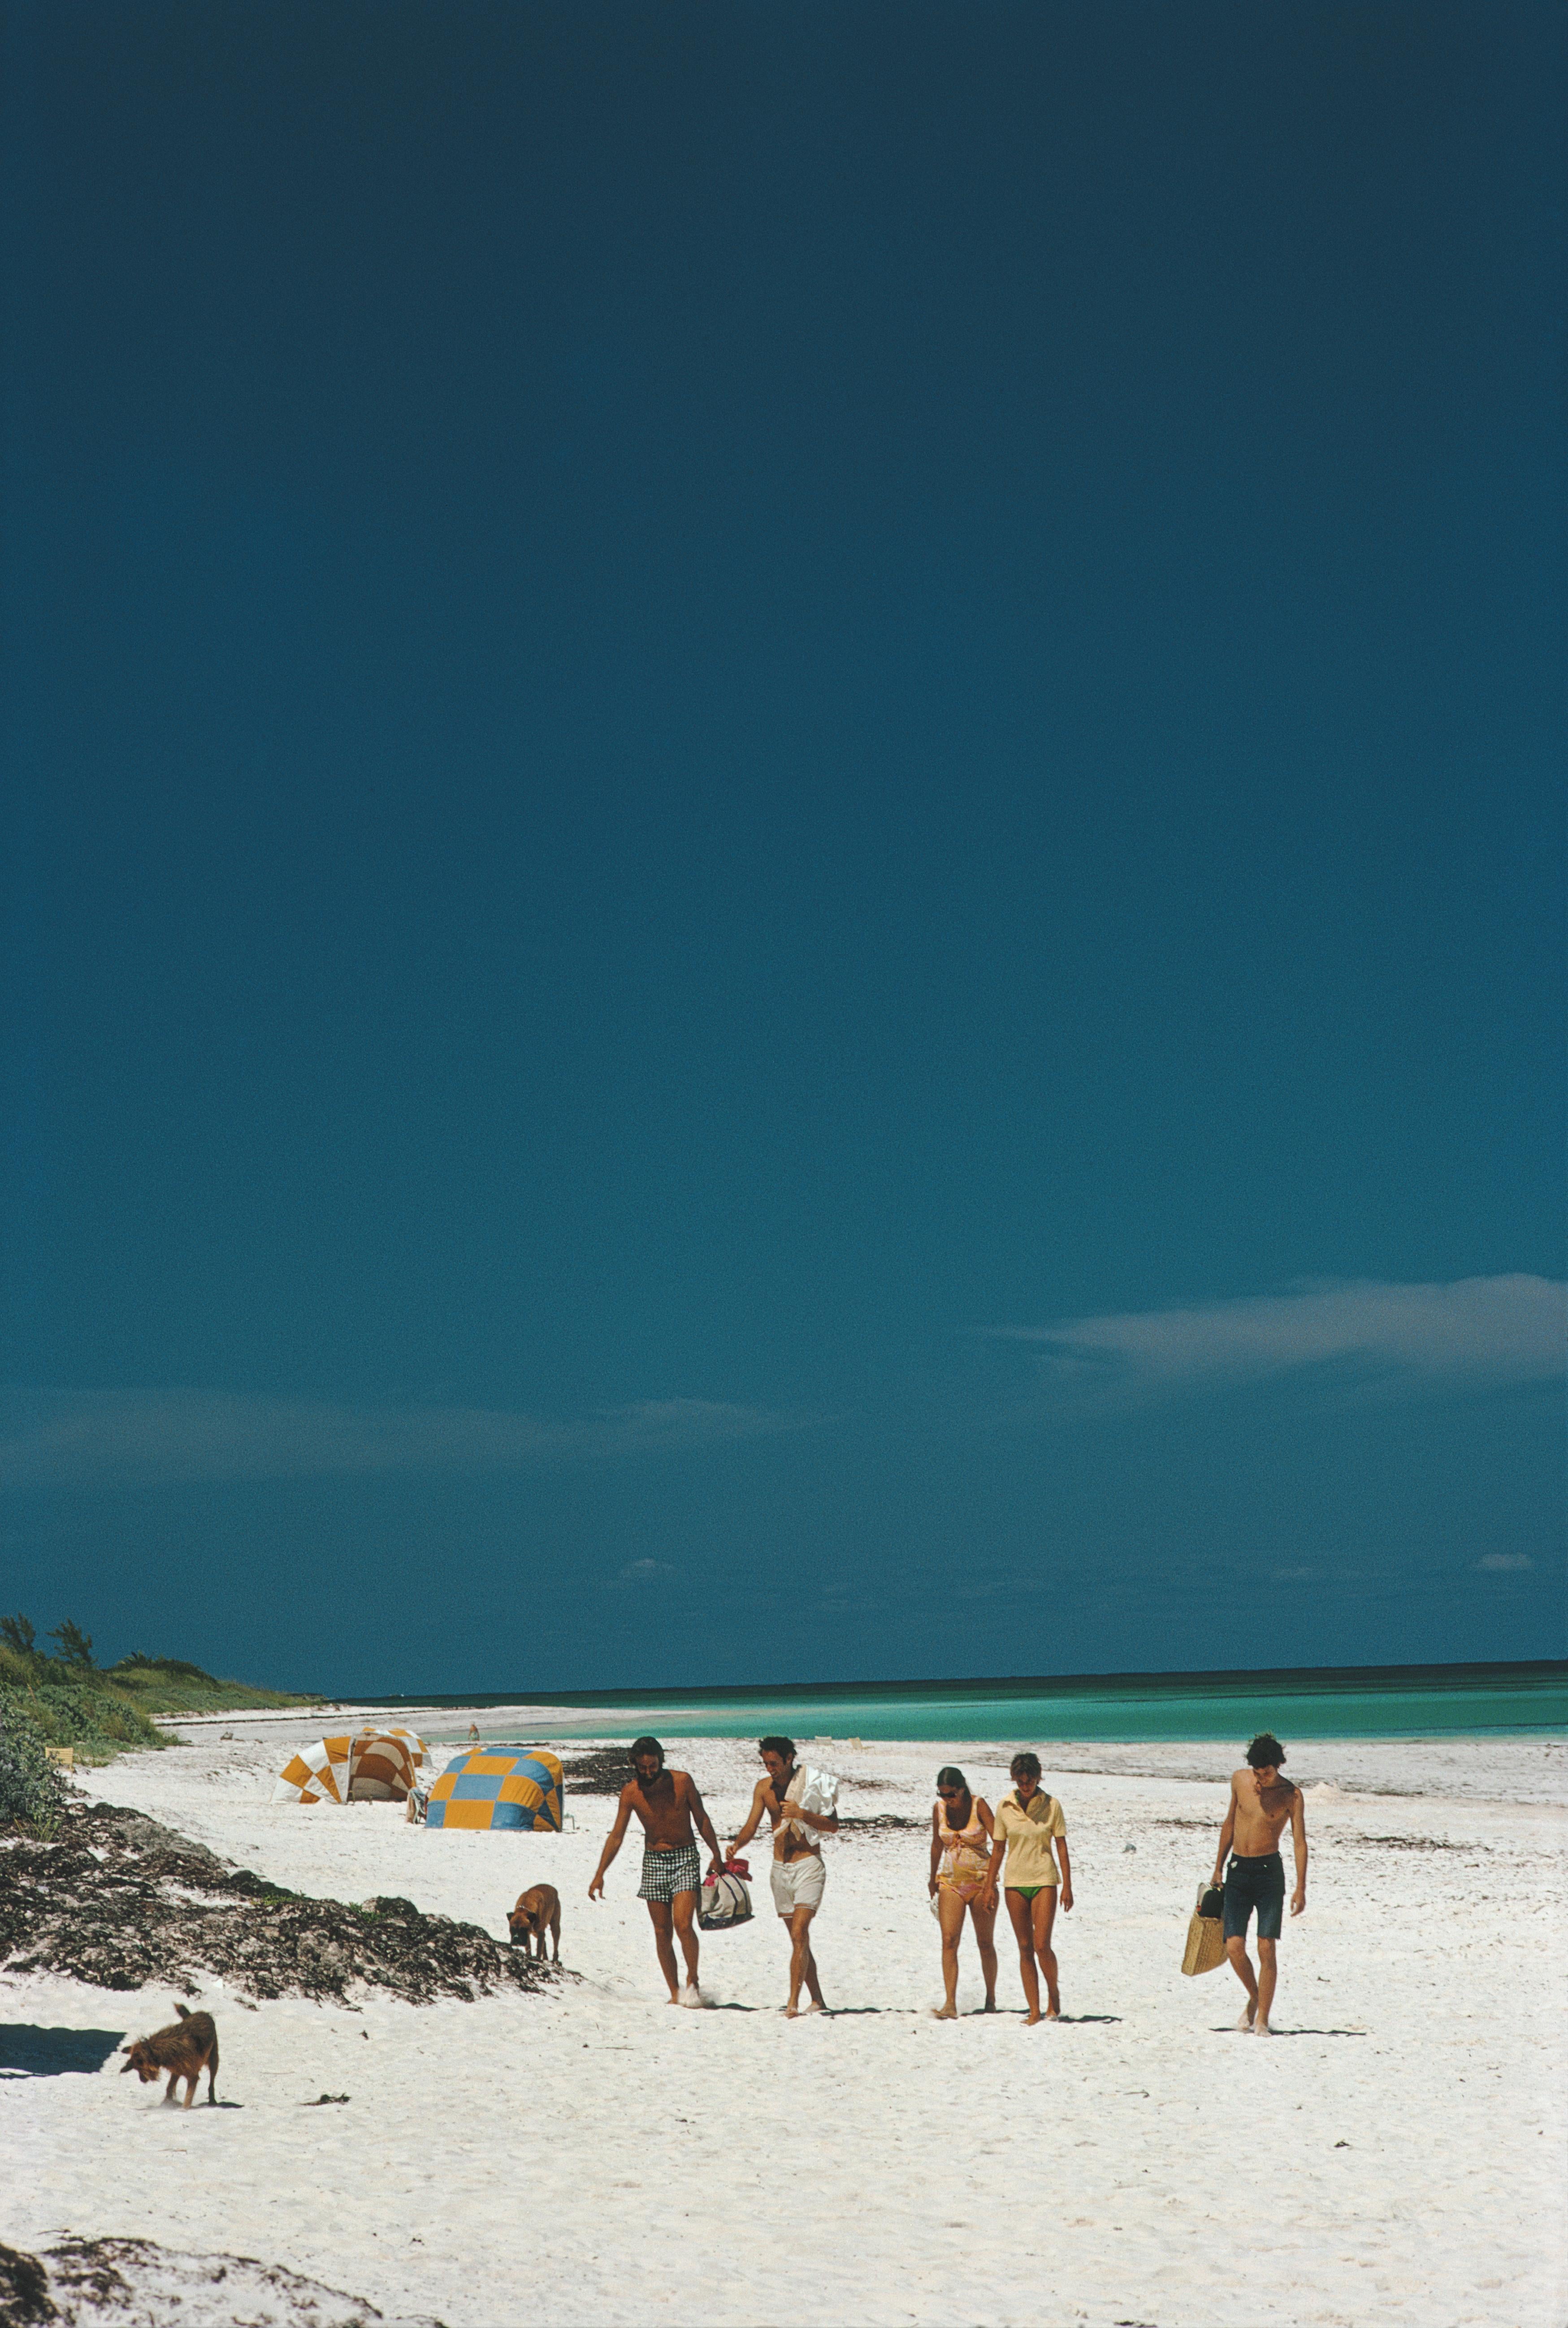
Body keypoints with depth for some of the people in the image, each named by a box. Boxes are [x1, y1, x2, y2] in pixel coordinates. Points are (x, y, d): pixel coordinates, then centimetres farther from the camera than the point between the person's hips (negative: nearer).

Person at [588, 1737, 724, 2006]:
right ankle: (675, 1993, 11)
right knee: (663, 1933, 1)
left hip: (685, 1857, -2)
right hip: (654, 1860, 2)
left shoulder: (682, 1781, -8)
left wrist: (717, 1856, 3)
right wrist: (599, 1874, -5)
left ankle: (693, 1981, 1)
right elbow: (617, 1836, 0)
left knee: (683, 1925, -17)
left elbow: (702, 1820, 2)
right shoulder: (630, 1792, -5)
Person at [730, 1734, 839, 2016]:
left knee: (799, 1934, -16)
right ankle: (817, 2001, 19)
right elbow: (752, 1826, 4)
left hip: (808, 1866, -5)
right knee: (799, 1939, 10)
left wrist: (801, 1813, -24)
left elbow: (833, 1825, -10)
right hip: (780, 1867, 5)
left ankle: (793, 2003, -19)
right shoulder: (764, 1787, 5)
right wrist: (737, 1846, -16)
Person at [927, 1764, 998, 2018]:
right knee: (949, 1940, -11)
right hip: (950, 1881, 2)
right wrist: (933, 1879, 24)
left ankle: (991, 1997, 25)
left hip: (981, 1880, -2)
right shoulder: (939, 1808, 0)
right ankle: (950, 2004, -14)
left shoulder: (979, 1806, -11)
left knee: (985, 1943, 7)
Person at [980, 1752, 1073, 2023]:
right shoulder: (1004, 1807, -1)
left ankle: (1054, 1992, 16)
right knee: (1025, 1948, 4)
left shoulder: (1051, 1805, -5)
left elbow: (1062, 1847, 0)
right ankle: (1034, 2010, 9)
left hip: (1044, 1881, -2)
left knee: (1042, 1946, -10)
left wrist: (1067, 1886, -3)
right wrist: (989, 1886, 6)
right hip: (1015, 1881, 2)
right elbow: (998, 1848, 7)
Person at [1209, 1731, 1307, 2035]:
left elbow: (1300, 1842, -6)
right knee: (1234, 1946, -6)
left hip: (1269, 1870, -3)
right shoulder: (1239, 1780, 4)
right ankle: (1255, 1997, 21)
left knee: (1267, 1948, -9)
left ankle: (1262, 2021, -1)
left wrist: (1301, 1888, -14)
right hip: (1238, 1870, 3)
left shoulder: (1291, 1795, -6)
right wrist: (1218, 1868, 19)